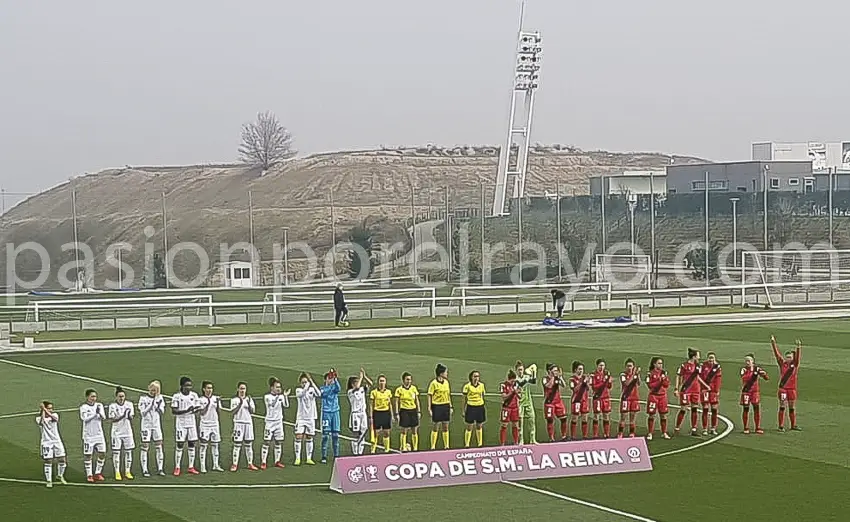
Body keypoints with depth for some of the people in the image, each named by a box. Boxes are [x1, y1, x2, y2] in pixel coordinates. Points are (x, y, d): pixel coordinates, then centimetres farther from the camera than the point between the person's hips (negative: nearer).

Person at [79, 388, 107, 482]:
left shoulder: (99, 405, 6)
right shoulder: (83, 407, -5)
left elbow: (104, 418, -5)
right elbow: (85, 418, -20)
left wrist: (100, 413, -25)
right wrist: (95, 413, -25)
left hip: (99, 434, 4)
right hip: (88, 435, -4)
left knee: (102, 453, 3)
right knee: (88, 455, -1)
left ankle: (97, 473, 16)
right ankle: (89, 475, 8)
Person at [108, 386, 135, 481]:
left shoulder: (129, 404, 2)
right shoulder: (112, 406, -7)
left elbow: (131, 417, 3)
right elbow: (111, 420, -12)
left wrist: (129, 416, -21)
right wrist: (122, 416, -26)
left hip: (127, 431, 3)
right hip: (117, 432, -3)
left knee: (128, 451, 5)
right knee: (116, 452, -2)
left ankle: (127, 472, 15)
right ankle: (117, 473, 5)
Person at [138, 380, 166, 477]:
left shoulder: (159, 398, 4)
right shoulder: (143, 398, -7)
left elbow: (162, 412, 5)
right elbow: (142, 413, -13)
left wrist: (158, 406, -14)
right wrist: (151, 404, -21)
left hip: (157, 425, 4)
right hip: (146, 425, -4)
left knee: (159, 447, 3)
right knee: (145, 447, -3)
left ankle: (160, 469, 9)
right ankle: (144, 470, 1)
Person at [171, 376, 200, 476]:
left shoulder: (194, 395, 5)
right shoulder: (177, 396, -8)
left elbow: (197, 408, 9)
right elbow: (174, 411, -12)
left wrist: (195, 410, -16)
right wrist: (186, 411, -25)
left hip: (192, 424, 4)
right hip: (180, 424, -4)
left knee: (192, 445, 5)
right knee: (179, 445, -3)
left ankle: (191, 467, 11)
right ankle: (177, 468, 2)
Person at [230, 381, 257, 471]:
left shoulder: (249, 399, 12)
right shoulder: (234, 400, 2)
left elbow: (253, 411, 3)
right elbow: (232, 411, -11)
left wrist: (249, 404, -14)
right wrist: (240, 404, -21)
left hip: (248, 423, 4)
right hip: (238, 423, -4)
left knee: (249, 445, 7)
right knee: (237, 444, -6)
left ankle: (250, 464, 14)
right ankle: (235, 464, -4)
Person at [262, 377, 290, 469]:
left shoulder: (281, 396, 5)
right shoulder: (267, 397, -8)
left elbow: (286, 405, -10)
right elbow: (272, 405, -25)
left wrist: (285, 396, -22)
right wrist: (278, 396, -32)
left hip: (279, 421, 5)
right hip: (270, 422, -5)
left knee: (279, 442, 7)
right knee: (266, 442, -6)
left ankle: (277, 461, 16)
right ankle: (263, 462, -4)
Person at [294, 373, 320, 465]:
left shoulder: (312, 389, 3)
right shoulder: (298, 390, -1)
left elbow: (319, 394, -17)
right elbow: (301, 394, -24)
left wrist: (312, 383, -23)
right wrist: (307, 387, -29)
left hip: (311, 418, 2)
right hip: (300, 418, -2)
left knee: (309, 438, 7)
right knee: (298, 437, -9)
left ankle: (309, 458, 14)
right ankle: (297, 459, -6)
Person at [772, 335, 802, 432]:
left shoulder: (795, 365, 4)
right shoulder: (782, 363, 4)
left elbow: (798, 356, -9)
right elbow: (777, 353, 2)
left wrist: (799, 347, -24)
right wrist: (773, 343, -2)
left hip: (792, 389, 1)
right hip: (783, 388, -1)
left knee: (792, 408, 10)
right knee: (782, 407, -2)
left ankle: (793, 425, 19)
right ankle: (781, 426, 0)